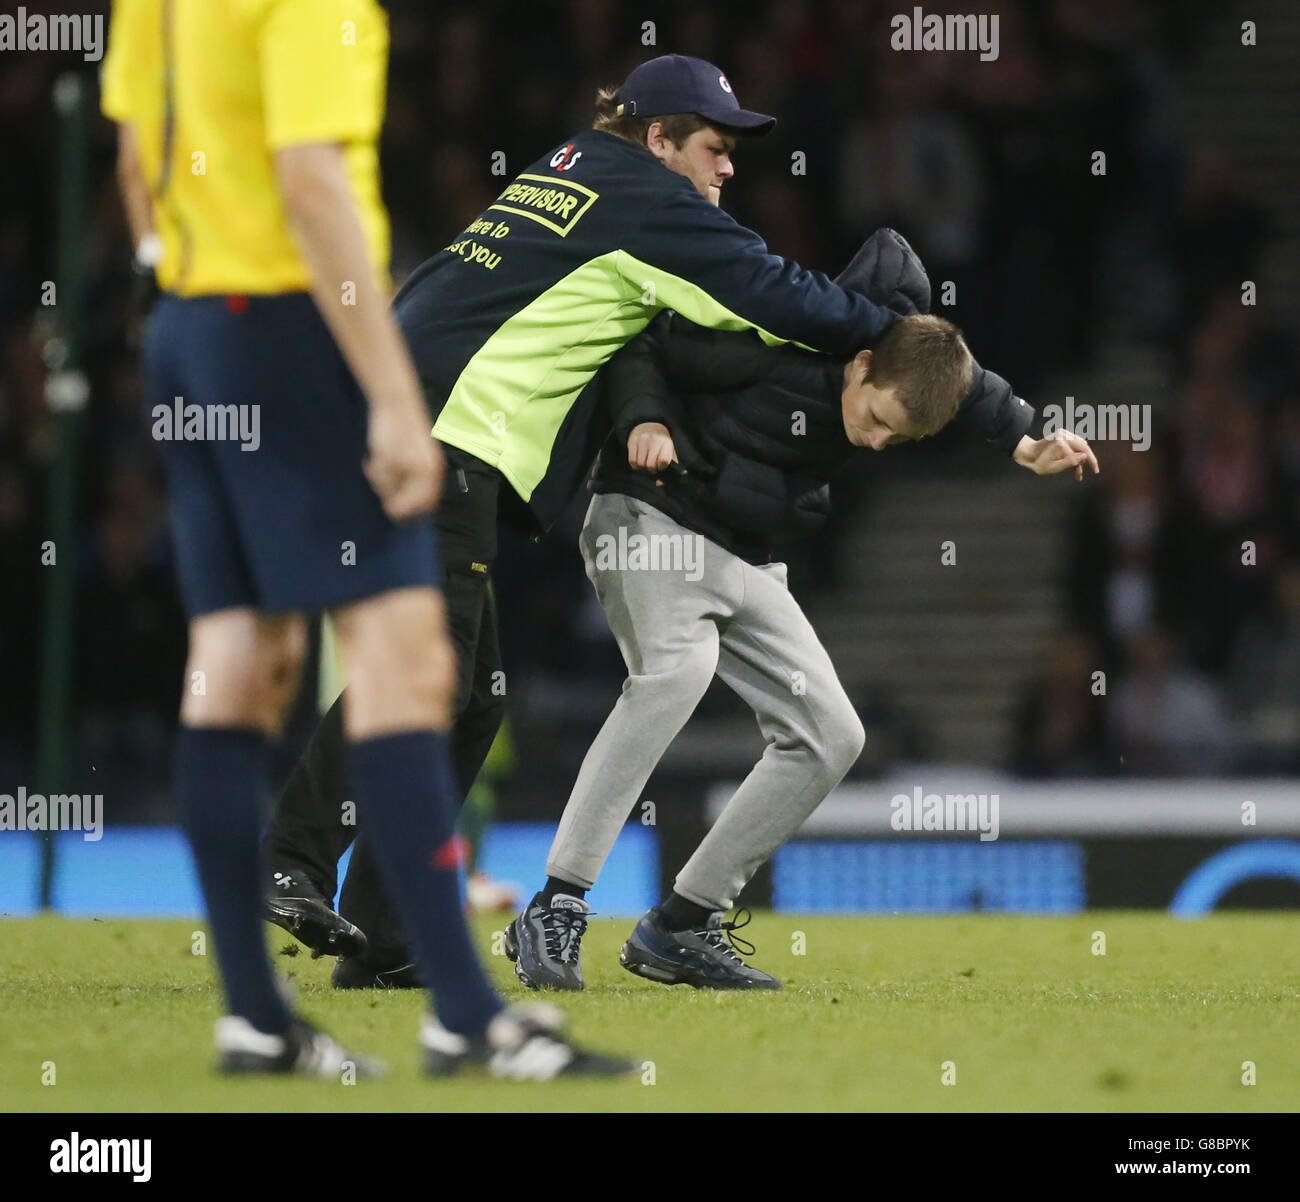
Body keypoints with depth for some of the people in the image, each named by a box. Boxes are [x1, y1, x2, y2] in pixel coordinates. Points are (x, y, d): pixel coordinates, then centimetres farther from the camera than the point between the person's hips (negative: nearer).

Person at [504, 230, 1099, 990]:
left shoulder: (912, 377, -6)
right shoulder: (778, 347, -23)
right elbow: (642, 348, -15)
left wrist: (1027, 444, -8)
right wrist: (644, 419, -32)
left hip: (747, 559, 8)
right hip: (652, 521, -8)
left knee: (831, 735, 0)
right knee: (678, 667, -34)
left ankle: (679, 928, 4)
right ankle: (556, 912, -36)